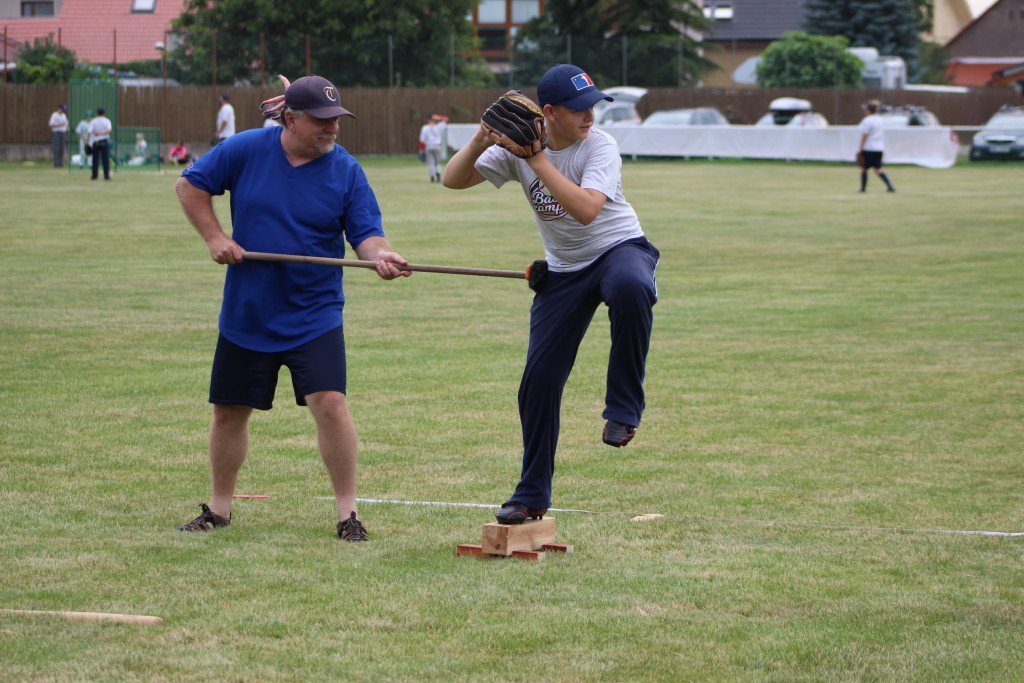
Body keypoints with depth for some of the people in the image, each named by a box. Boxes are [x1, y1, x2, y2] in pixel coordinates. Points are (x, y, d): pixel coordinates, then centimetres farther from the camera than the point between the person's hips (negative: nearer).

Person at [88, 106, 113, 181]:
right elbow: (109, 129, -19)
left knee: (95, 160, 6)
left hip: (95, 142, 1)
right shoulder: (107, 121, 1)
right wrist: (102, 133, -28)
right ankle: (106, 176, -5)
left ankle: (94, 175, 6)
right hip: (105, 142, -1)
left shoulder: (93, 121, 2)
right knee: (105, 159, 0)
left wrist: (88, 142, -7)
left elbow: (89, 132, -8)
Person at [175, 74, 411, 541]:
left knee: (329, 402, -17)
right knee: (229, 411, 11)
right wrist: (214, 236, -6)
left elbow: (365, 233, -9)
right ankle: (219, 509, 29)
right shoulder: (245, 149, -5)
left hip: (313, 315, -2)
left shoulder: (346, 170, -6)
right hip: (246, 312, 2)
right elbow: (191, 185, 5)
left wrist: (379, 255, -31)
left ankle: (347, 512, -6)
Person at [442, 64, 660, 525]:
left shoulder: (600, 146, -19)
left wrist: (537, 160, -34)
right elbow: (452, 180, -7)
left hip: (618, 249, -4)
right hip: (563, 270, 4)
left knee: (631, 288, -42)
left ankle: (623, 408, -26)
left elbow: (585, 209, -34)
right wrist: (480, 141, -25)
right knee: (539, 378, -1)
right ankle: (532, 495, 15)